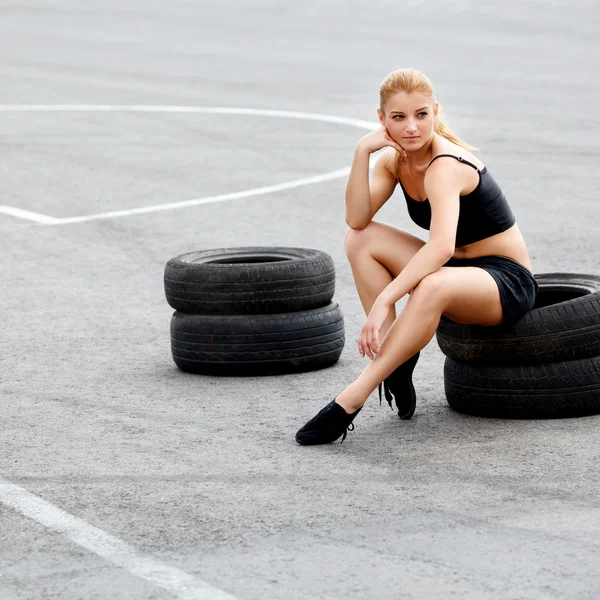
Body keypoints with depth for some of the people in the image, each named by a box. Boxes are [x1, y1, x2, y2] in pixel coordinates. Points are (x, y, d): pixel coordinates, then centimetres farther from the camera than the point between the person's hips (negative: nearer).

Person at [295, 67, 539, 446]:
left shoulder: (446, 166, -25)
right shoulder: (396, 158, 0)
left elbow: (441, 246, -41)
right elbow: (358, 219, -13)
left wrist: (383, 302, -49)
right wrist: (362, 152, -23)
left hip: (508, 281, -8)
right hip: (454, 269, 8)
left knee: (432, 287, -40)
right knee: (360, 240, -7)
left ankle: (351, 401, -39)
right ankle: (397, 357, -11)